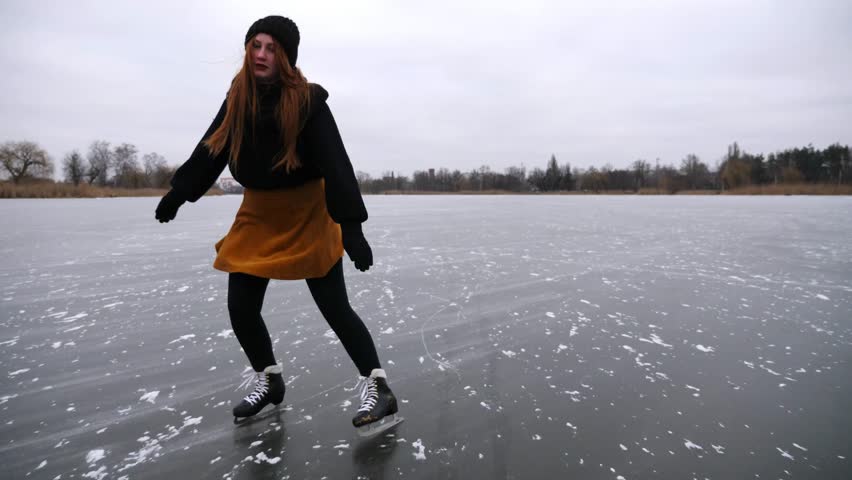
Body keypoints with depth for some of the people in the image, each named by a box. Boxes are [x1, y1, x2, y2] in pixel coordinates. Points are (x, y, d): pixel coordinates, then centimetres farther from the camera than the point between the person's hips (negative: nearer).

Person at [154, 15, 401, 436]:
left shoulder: (308, 101, -15)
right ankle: (268, 380, 29)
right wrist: (179, 192, 15)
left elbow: (335, 163, -23)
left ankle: (378, 388, 3)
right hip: (258, 213, 6)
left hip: (308, 214, -5)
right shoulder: (237, 97, 0)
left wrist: (350, 225, -32)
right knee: (240, 309, 6)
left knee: (334, 308, -8)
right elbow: (213, 147, 11)